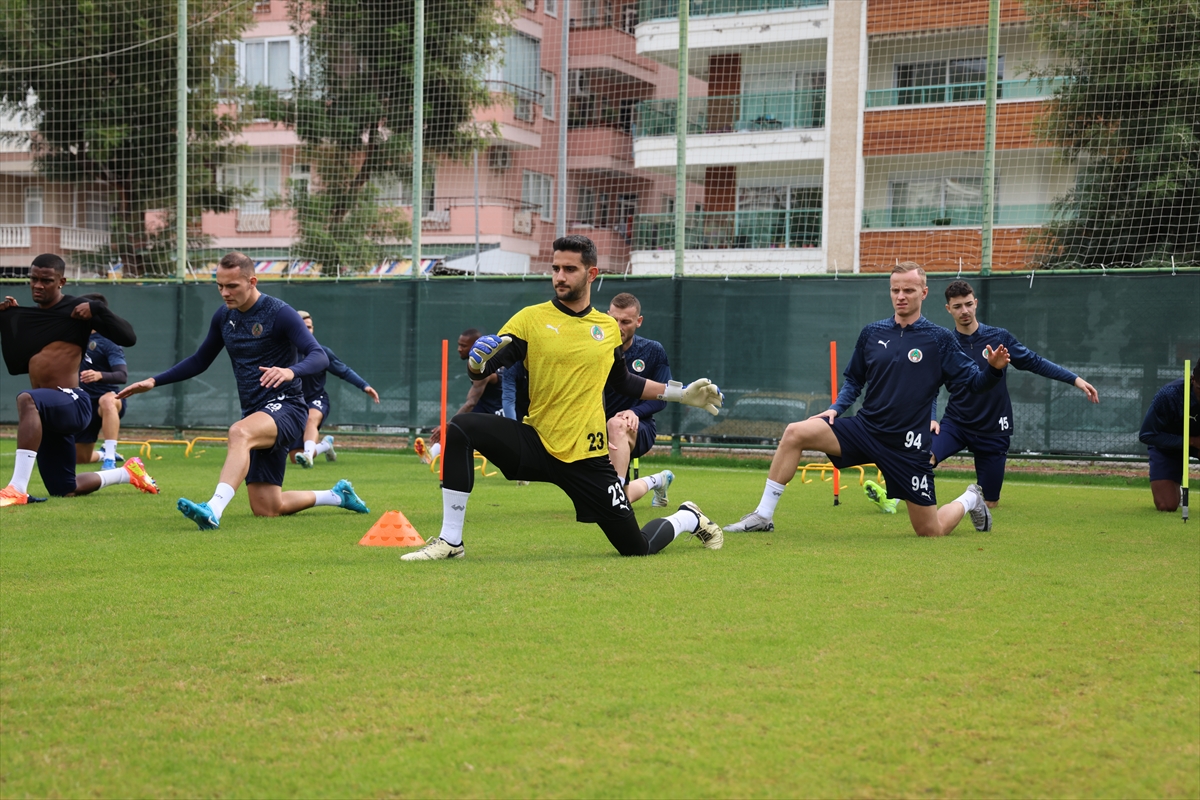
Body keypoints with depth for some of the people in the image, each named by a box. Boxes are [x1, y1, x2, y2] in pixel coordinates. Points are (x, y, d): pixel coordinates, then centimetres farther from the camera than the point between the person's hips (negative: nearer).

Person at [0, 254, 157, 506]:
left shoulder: (76, 309, -5)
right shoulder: (28, 316, 15)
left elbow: (128, 338, -10)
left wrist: (96, 310, -20)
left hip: (72, 403, -8)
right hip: (47, 412, 8)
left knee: (26, 399, -42)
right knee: (65, 491, 15)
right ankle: (128, 473, 40)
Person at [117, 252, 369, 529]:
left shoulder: (279, 313, -12)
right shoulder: (224, 316, 8)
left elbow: (319, 357, -22)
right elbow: (199, 361, 22)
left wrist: (290, 371, -43)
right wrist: (154, 381, 13)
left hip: (284, 406, -7)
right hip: (255, 414, 8)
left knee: (239, 432, -40)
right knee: (267, 509, 5)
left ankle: (213, 511, -54)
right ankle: (337, 495, 29)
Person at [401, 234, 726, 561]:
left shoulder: (609, 328, 5)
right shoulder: (531, 318, -2)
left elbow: (622, 382, 22)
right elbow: (480, 371, -6)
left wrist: (682, 394, 19)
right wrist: (478, 364, -30)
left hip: (588, 457, 0)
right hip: (535, 444, 0)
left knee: (638, 549, 0)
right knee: (461, 429, -24)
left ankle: (689, 518, 37)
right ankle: (450, 541, -17)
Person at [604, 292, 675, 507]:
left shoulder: (653, 351, -4)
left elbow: (661, 398, -3)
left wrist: (635, 412, -24)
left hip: (640, 428, -1)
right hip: (599, 430, 2)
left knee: (617, 424, -37)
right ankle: (656, 481, 30)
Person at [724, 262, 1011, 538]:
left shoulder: (939, 339, -4)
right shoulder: (872, 333, 5)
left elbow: (974, 382, -4)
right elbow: (854, 380, 18)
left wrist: (993, 368, -24)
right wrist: (836, 408, 3)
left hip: (908, 445, -3)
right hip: (864, 427, 3)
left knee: (931, 531, 1)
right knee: (795, 433, -17)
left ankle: (970, 500, 36)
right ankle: (763, 515, -9)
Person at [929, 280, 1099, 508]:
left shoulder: (998, 338, -3)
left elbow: (1035, 362, 3)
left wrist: (1075, 379, -2)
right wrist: (931, 418, -13)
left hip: (993, 431, 1)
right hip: (955, 423, -1)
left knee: (989, 503, 6)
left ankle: (984, 492, 43)